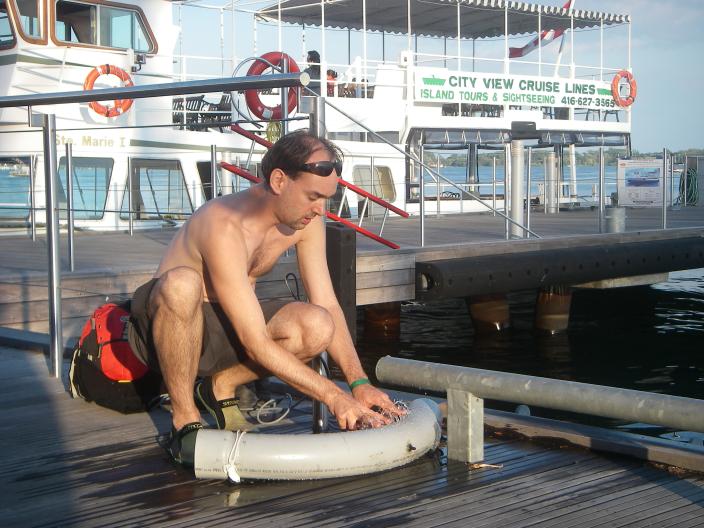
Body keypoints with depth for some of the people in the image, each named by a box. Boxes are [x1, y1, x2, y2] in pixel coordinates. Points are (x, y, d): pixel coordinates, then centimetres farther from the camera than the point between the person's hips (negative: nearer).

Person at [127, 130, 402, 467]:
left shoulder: (306, 220, -7)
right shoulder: (226, 227, -31)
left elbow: (328, 307, -4)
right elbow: (257, 345, -32)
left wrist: (359, 383, -16)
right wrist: (334, 396, -31)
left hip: (223, 331, 6)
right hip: (162, 324, -6)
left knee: (318, 328, -23)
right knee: (181, 284, -42)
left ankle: (222, 385, 3)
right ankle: (184, 419, -22)